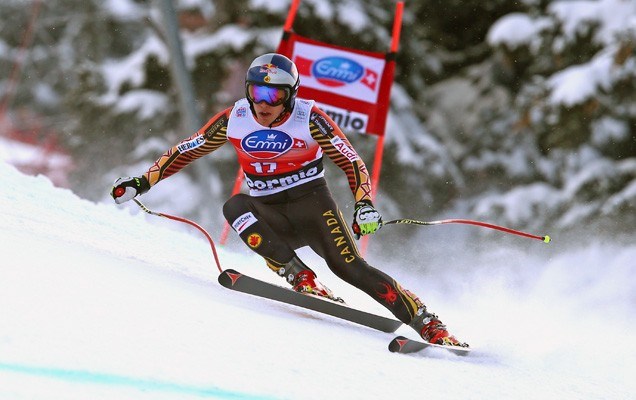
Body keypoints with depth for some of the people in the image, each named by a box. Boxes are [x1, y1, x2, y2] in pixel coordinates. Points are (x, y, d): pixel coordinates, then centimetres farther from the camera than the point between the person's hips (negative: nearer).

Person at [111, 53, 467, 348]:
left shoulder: (309, 118, -13)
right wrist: (143, 182, 1)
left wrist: (365, 206, -27)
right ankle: (300, 278, -29)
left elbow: (353, 163, -11)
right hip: (270, 218, 3)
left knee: (349, 266, -19)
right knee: (235, 206, -26)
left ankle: (430, 326, -17)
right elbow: (187, 151, 6)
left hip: (313, 205, -3)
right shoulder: (235, 120, -5)